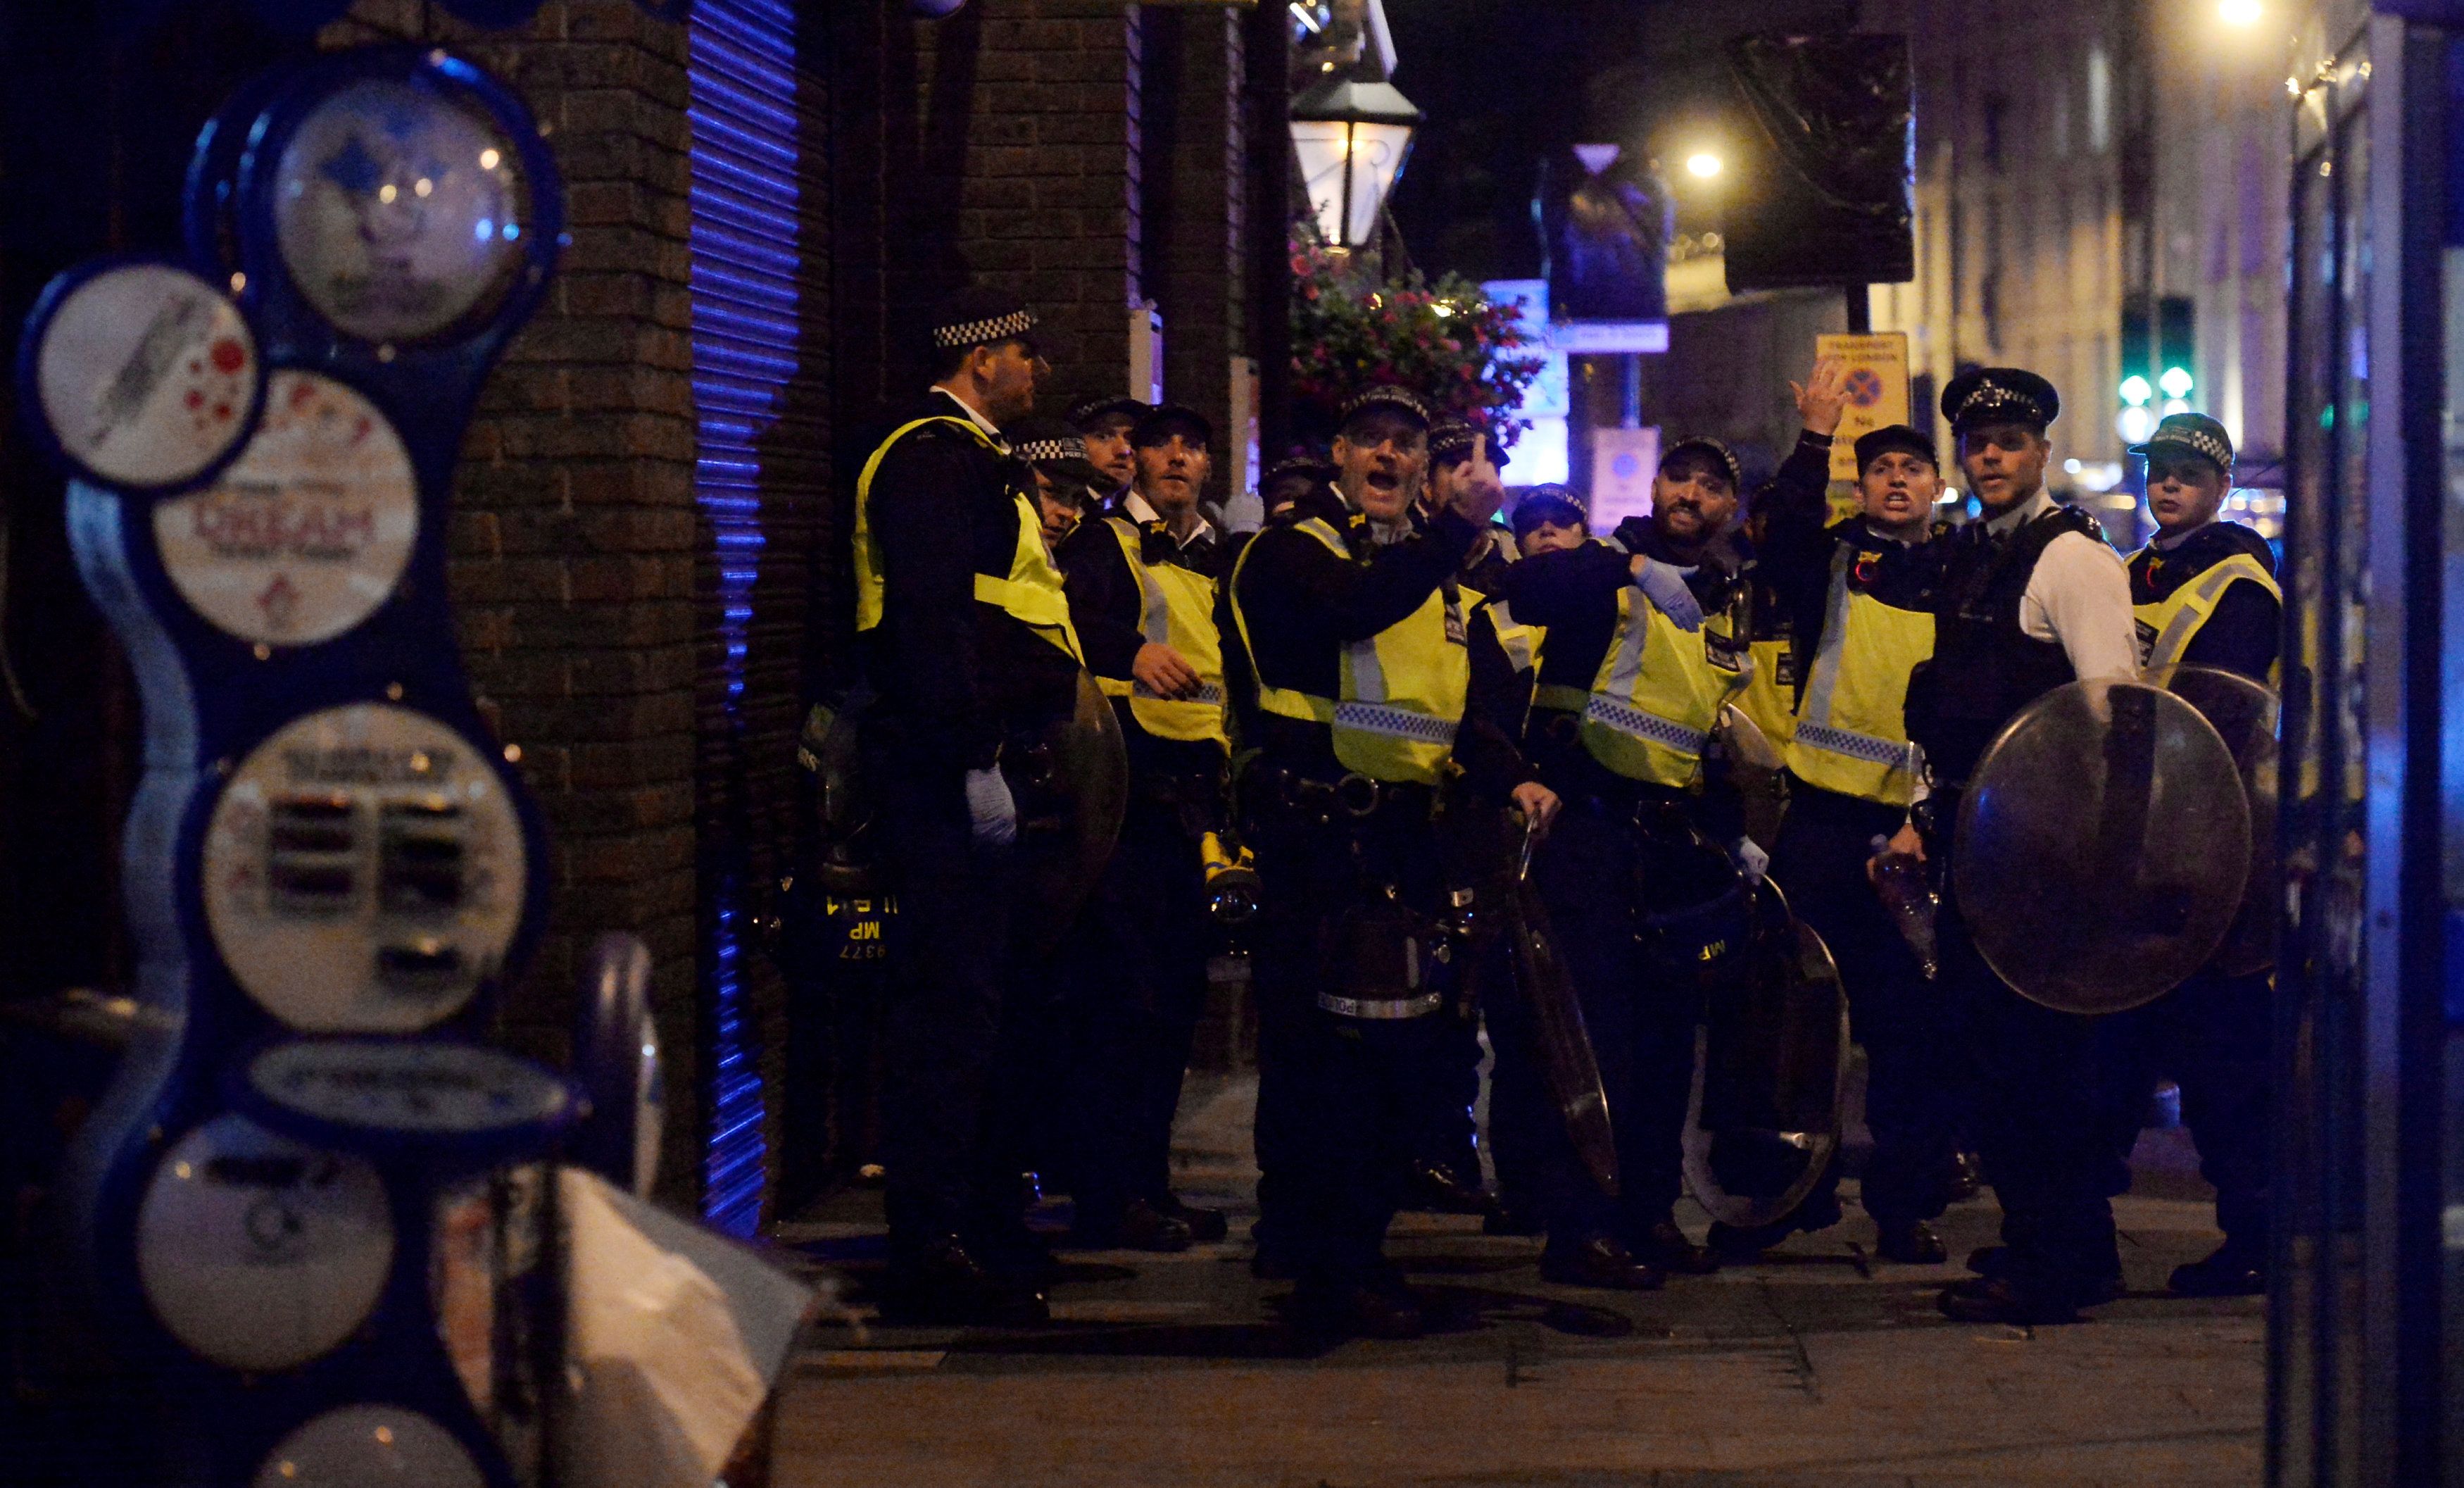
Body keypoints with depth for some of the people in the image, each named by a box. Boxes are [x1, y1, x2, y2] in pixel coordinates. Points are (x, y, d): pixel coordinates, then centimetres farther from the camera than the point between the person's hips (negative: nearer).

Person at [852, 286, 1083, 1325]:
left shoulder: (973, 459, 23)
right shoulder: (932, 457, -11)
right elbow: (930, 616, -21)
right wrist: (967, 746, -25)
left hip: (984, 763, 11)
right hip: (952, 766, -11)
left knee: (969, 1001, 15)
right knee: (950, 1005, -10)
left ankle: (978, 1231, 22)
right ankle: (933, 1253, -8)